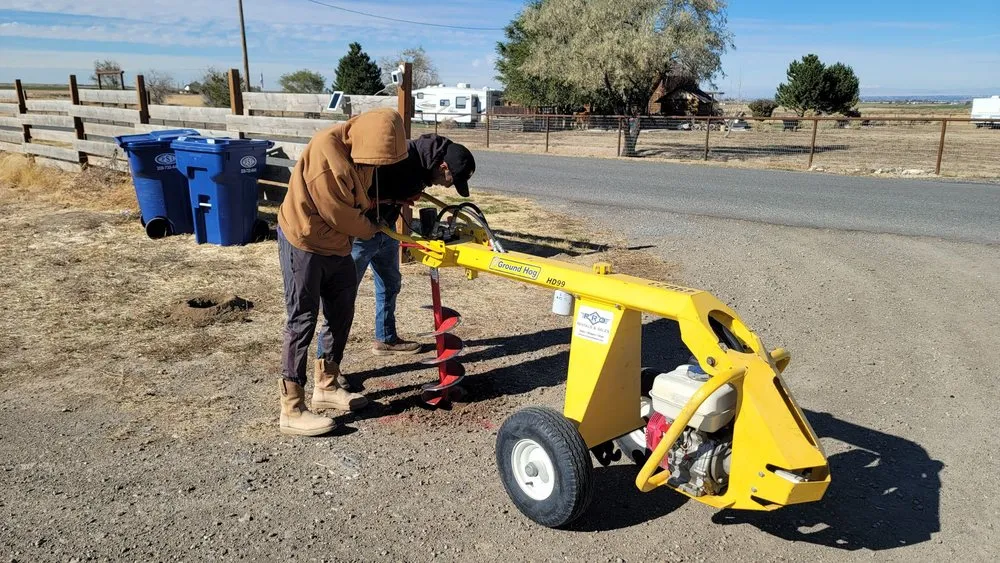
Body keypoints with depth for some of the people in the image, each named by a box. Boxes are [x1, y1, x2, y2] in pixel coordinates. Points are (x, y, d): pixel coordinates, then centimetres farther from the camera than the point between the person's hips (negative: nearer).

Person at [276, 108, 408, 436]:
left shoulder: (361, 150, -2)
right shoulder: (327, 153, -29)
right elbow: (338, 213, -21)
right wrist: (369, 229, -4)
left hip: (336, 243, 9)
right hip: (304, 243, -9)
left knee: (341, 314, 14)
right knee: (302, 321, -6)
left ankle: (326, 386, 29)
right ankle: (292, 410, 2)